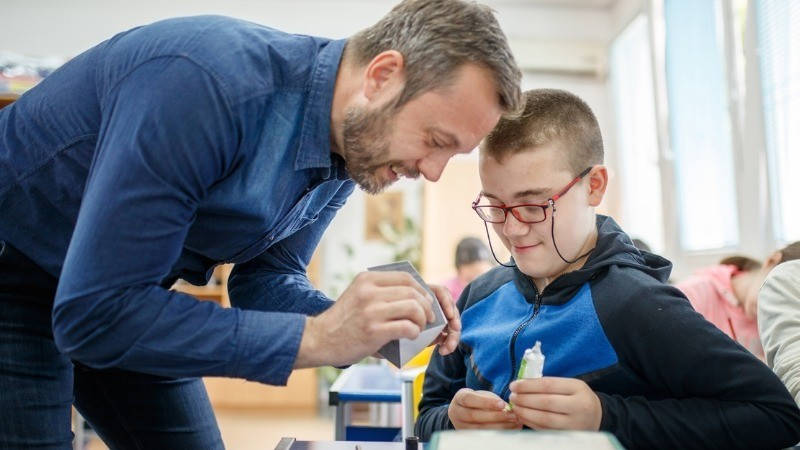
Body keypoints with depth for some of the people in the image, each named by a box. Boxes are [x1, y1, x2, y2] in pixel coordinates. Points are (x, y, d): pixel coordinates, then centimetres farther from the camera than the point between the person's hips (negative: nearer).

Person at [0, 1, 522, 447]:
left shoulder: (356, 144, -11)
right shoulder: (208, 84, -36)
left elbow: (264, 278, -2)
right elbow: (93, 312, -36)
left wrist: (370, 329, -21)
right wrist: (314, 338, -36)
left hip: (125, 302, 7)